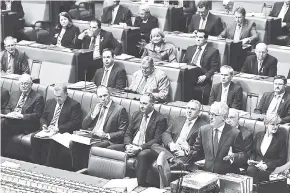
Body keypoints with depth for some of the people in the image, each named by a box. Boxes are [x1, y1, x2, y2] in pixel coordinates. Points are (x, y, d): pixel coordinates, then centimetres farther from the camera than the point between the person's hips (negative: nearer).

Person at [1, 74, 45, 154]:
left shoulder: (38, 97, 2)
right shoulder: (14, 94, 22)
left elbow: (37, 115, -6)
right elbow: (7, 108, 22)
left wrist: (22, 116, -18)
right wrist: (9, 114, -2)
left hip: (25, 124, -6)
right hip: (11, 119, 6)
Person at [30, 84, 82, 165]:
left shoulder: (74, 105, -2)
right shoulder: (50, 102, 18)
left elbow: (75, 123, -11)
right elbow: (43, 117, 24)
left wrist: (58, 128, -19)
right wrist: (44, 125, 0)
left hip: (63, 132, -6)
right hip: (47, 130, 6)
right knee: (34, 137, -22)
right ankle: (37, 164, -15)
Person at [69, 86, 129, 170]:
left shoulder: (119, 109, 0)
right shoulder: (97, 107, 20)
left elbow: (123, 132, -5)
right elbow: (84, 126, 19)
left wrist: (107, 135, -18)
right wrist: (93, 114, 2)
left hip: (107, 140, -6)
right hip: (91, 137, 6)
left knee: (92, 148, -36)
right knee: (73, 144, -21)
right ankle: (77, 170, -11)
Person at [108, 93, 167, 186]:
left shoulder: (160, 119, -4)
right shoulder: (136, 115, 16)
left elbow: (157, 140, -12)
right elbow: (128, 134, 15)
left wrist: (139, 148, -22)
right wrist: (128, 145, -8)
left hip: (146, 149, -6)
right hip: (131, 146, 6)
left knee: (143, 155, -40)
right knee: (110, 148, -12)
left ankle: (140, 184, -38)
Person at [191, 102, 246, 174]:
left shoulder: (235, 133, -4)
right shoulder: (204, 130, 10)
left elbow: (243, 157, -1)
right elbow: (196, 150, 20)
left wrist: (233, 156, -22)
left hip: (227, 175, -3)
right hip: (207, 173, 3)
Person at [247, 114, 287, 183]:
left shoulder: (281, 137, 2)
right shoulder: (258, 135, 14)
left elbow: (282, 160, -1)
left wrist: (267, 165, -12)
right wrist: (251, 160, 0)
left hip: (270, 169, -3)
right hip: (257, 165, 3)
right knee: (250, 170, -33)